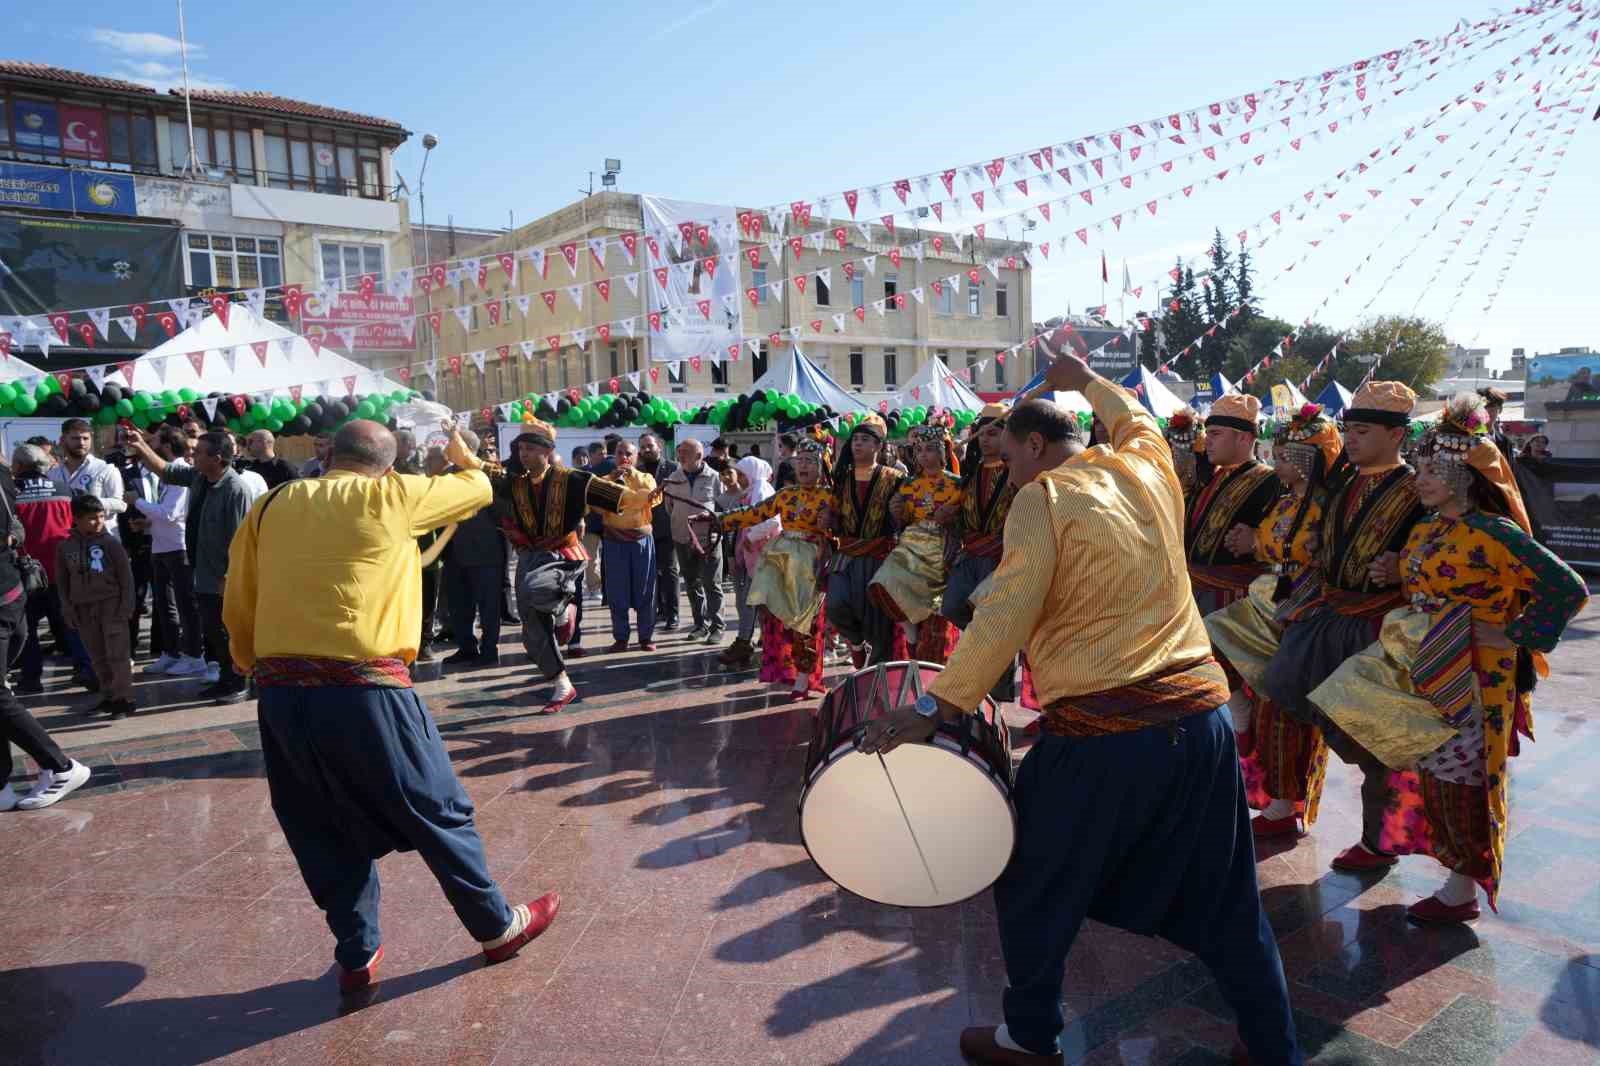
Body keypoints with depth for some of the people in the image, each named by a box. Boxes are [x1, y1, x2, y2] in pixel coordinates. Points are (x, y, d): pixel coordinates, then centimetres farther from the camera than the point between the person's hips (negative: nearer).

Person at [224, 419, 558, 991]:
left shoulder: (271, 506, 12)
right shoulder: (391, 495, 1)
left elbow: (238, 606, 13)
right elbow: (478, 490, 16)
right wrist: (464, 458, 37)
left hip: (281, 692, 5)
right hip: (363, 689, -4)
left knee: (326, 830, 20)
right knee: (438, 812, 12)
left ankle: (357, 954, 30)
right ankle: (497, 925, 27)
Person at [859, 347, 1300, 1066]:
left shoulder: (1044, 497, -7)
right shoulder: (1147, 467, 10)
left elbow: (1004, 616, -15)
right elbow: (1136, 419, 36)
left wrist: (936, 707, -13)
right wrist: (1087, 380, 49)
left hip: (1102, 733, -6)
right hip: (1203, 716, 6)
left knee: (1032, 889, 16)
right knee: (1225, 903, 20)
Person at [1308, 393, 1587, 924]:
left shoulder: (1494, 533, -15)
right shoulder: (1424, 530, 8)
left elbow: (1569, 589, -17)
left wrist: (1512, 635, -15)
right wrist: (1402, 631, 7)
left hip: (1473, 679, -8)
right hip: (1423, 672, 8)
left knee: (1461, 778, 3)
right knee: (1430, 773, 14)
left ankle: (1461, 892, 18)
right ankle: (1456, 875, 30)